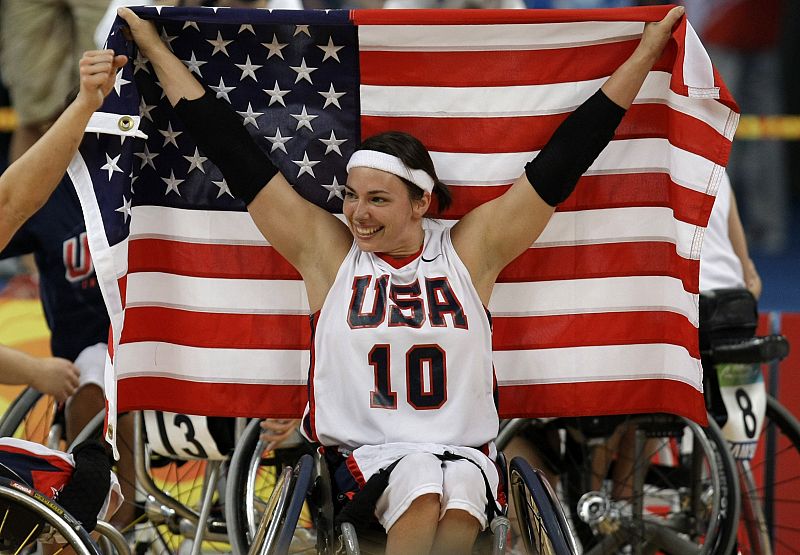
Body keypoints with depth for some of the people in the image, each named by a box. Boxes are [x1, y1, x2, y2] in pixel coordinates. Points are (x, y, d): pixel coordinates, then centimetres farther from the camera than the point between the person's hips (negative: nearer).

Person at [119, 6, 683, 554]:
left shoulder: (470, 250, 7)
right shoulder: (326, 250, 7)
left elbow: (561, 161, 9)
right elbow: (236, 154, 9)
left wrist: (645, 54, 10)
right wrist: (153, 46, 10)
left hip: (464, 448, 1)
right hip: (365, 450, 0)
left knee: (460, 494, -35)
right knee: (422, 490, -34)